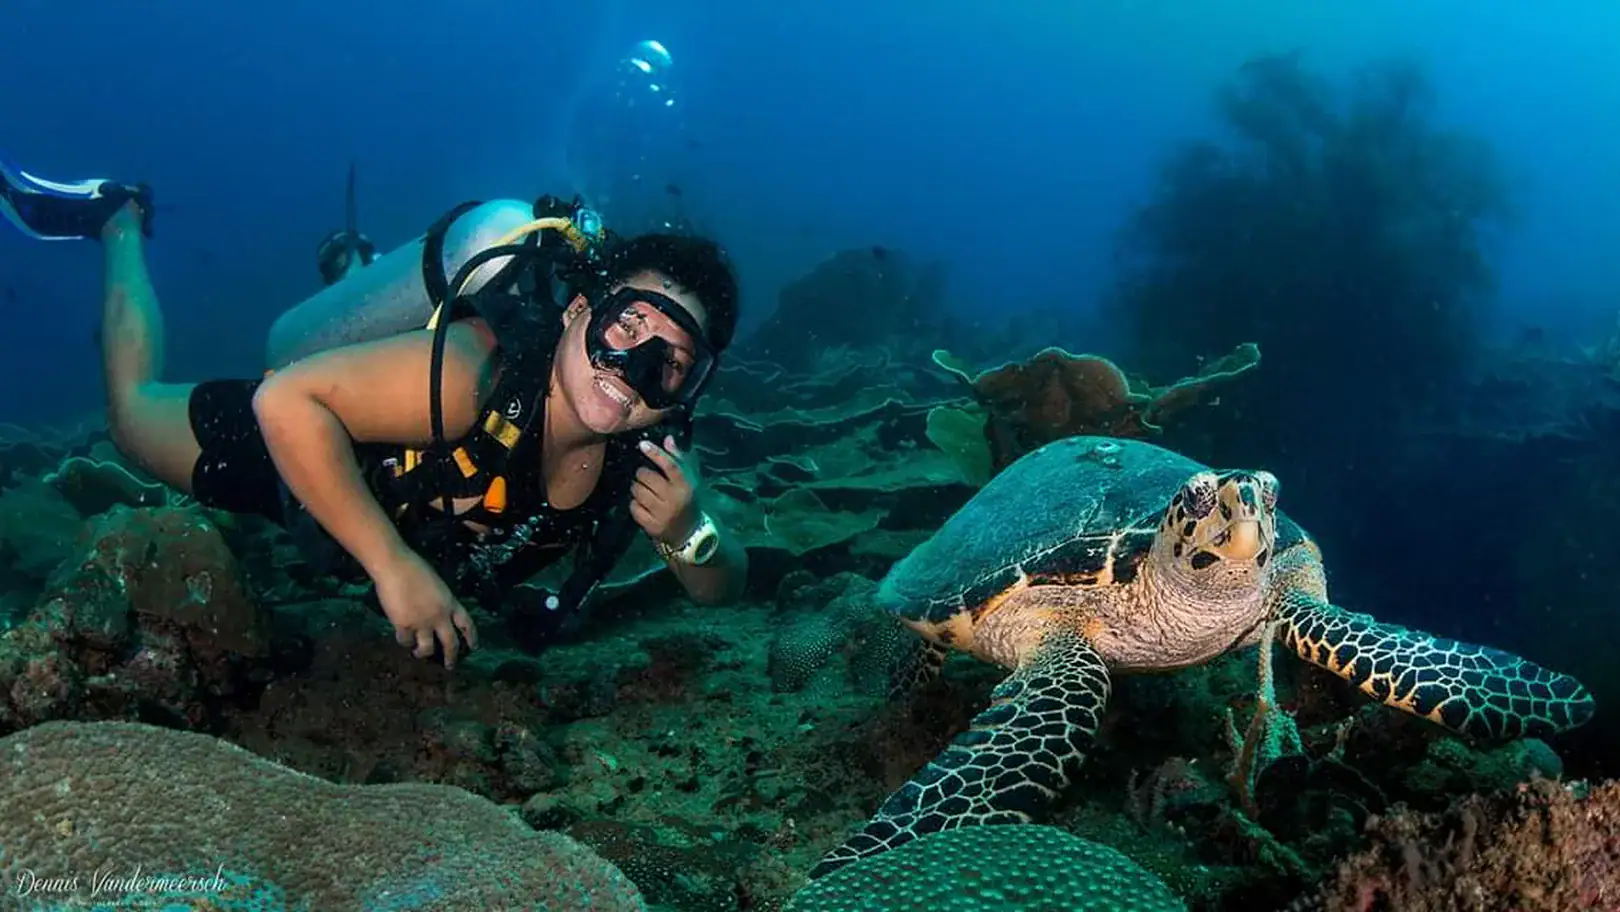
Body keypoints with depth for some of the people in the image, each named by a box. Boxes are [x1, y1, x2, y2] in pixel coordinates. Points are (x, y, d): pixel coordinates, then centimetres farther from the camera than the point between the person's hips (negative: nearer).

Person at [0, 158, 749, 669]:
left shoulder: (653, 455, -29)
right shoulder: (469, 373, -46)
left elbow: (722, 587, -18)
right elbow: (286, 400, -45)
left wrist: (688, 536, -42)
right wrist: (395, 564, -51)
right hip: (308, 449, -4)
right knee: (137, 413, 20)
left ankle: (355, 273, 47)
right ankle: (120, 221, 37)